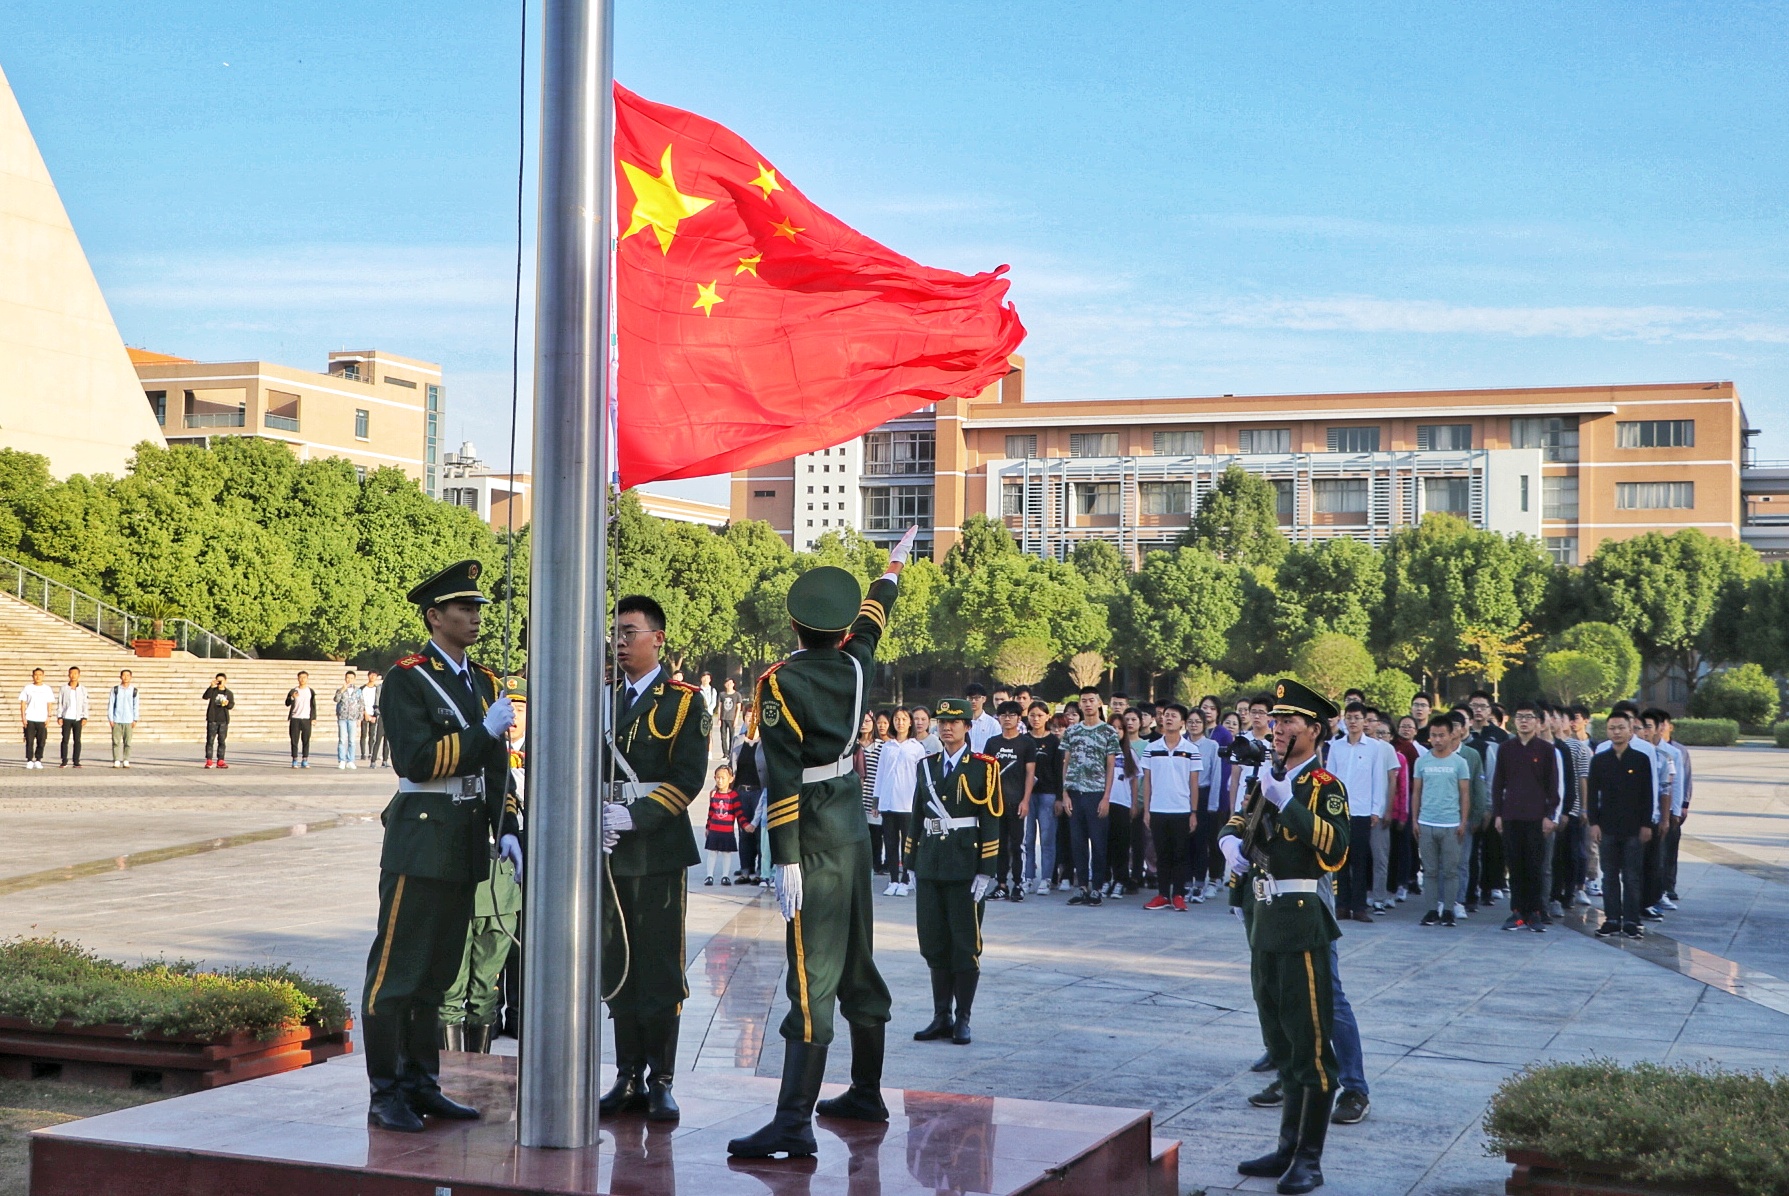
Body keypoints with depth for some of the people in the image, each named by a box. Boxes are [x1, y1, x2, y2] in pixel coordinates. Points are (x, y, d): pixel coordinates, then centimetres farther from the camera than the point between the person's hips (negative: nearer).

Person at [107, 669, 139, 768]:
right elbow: (110, 704, 4)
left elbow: (136, 706, 6)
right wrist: (110, 719, -2)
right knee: (116, 741, -1)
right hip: (116, 720, 0)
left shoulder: (134, 691, 5)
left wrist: (135, 720, 0)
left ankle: (126, 761, 5)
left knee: (127, 742, 1)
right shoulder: (115, 689, 3)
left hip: (128, 721, 0)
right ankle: (116, 761, 2)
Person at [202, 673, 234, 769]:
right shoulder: (213, 690, 1)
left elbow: (232, 705, 7)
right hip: (212, 720, -2)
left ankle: (220, 761, 10)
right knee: (210, 740, -2)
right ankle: (209, 761, 0)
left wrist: (227, 704, -16)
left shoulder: (229, 693, 9)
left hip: (223, 720, 2)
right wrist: (212, 687, -28)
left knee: (221, 741, 5)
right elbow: (206, 696, -17)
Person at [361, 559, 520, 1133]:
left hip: (466, 844, 7)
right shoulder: (407, 679, -8)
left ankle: (422, 1085, 22)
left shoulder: (482, 681, 14)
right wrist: (486, 730, -17)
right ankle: (385, 1095, 4)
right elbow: (417, 760, -18)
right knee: (397, 969, -2)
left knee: (438, 969, 13)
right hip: (421, 839, -7)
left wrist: (508, 831, 5)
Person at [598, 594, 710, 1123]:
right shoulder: (601, 698, 14)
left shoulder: (684, 702, 1)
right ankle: (629, 1077, 14)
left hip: (660, 850, -4)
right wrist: (595, 813, -8)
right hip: (609, 850, 4)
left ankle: (661, 1082, 4)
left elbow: (687, 778, -8)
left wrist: (637, 815, -18)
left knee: (660, 969, -2)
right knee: (617, 966, 7)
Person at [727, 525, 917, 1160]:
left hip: (815, 836, -7)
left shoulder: (780, 681, -13)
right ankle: (866, 1094, 30)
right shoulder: (854, 666, 5)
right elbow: (873, 615, 27)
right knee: (858, 966, 18)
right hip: (855, 824, 7)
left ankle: (794, 1124, -17)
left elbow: (783, 778, -18)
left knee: (813, 978, -13)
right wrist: (893, 567, 46)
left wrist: (785, 861, -18)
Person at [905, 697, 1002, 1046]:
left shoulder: (983, 768, -3)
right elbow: (917, 817, 15)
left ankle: (962, 1020, 10)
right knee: (934, 945, 8)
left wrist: (986, 873, -13)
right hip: (930, 870, 5)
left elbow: (991, 822, -7)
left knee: (965, 946, 2)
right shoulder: (927, 766, 12)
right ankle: (941, 1017, 17)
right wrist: (913, 864, 11)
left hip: (965, 870, -5)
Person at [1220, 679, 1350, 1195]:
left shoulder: (1324, 786, -9)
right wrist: (1233, 843, 2)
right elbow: (1234, 824, 24)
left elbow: (1336, 847, -23)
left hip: (1302, 922, -9)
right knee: (1280, 1041, 15)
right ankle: (1288, 1147, 25)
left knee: (1309, 1042, -4)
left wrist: (1288, 803, -28)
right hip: (1265, 919, 9)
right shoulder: (1268, 780, 14)